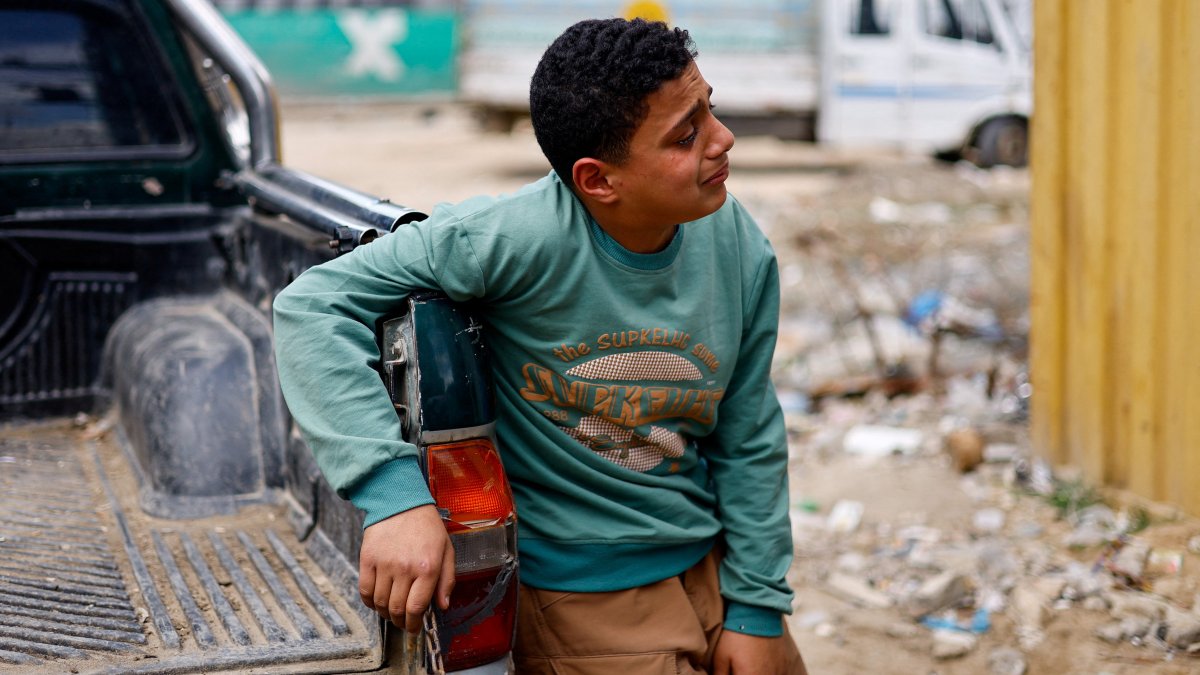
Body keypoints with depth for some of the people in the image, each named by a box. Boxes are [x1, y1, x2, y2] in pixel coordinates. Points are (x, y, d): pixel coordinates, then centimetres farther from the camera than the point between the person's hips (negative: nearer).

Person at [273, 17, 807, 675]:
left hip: (709, 569, 5)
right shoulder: (522, 237, -26)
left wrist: (758, 607, 3)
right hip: (579, 601, -5)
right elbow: (313, 306, -27)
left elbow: (749, 440, 2)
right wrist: (395, 493, -37)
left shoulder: (739, 249, -8)